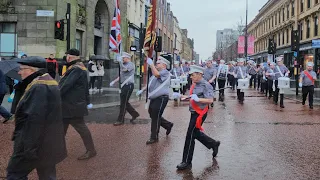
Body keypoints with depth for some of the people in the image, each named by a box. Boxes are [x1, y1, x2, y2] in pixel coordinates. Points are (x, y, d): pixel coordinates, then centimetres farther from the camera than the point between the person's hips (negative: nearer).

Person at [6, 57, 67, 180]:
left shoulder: (38, 87, -21)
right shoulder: (50, 82, 12)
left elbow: (35, 120, -26)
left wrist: (29, 148, -25)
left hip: (37, 142, -10)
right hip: (50, 142, 10)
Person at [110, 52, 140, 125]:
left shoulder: (130, 64, -9)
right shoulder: (124, 65, 19)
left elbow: (124, 69, -29)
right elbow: (121, 76, 23)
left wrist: (120, 61, -24)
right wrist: (114, 82, 13)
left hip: (128, 85, -9)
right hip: (124, 85, 9)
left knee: (123, 103, -5)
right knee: (125, 102, 13)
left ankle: (120, 120, 2)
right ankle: (134, 114, 25)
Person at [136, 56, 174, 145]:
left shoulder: (165, 72, -10)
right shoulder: (156, 73, 21)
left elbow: (156, 74, -31)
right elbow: (150, 83, 25)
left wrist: (151, 64, -26)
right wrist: (142, 90, 13)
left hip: (161, 98, -10)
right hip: (154, 98, 10)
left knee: (155, 117, -5)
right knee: (153, 115, 14)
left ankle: (154, 137, 6)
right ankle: (168, 125, 34)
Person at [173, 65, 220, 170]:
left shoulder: (206, 85, -15)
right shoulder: (194, 84, 10)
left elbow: (210, 100, -21)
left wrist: (198, 99, -31)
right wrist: (180, 96, 10)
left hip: (200, 113, -9)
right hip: (194, 113, 9)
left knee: (190, 136, -7)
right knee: (196, 134, 20)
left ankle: (187, 162, 2)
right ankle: (214, 144, 40)